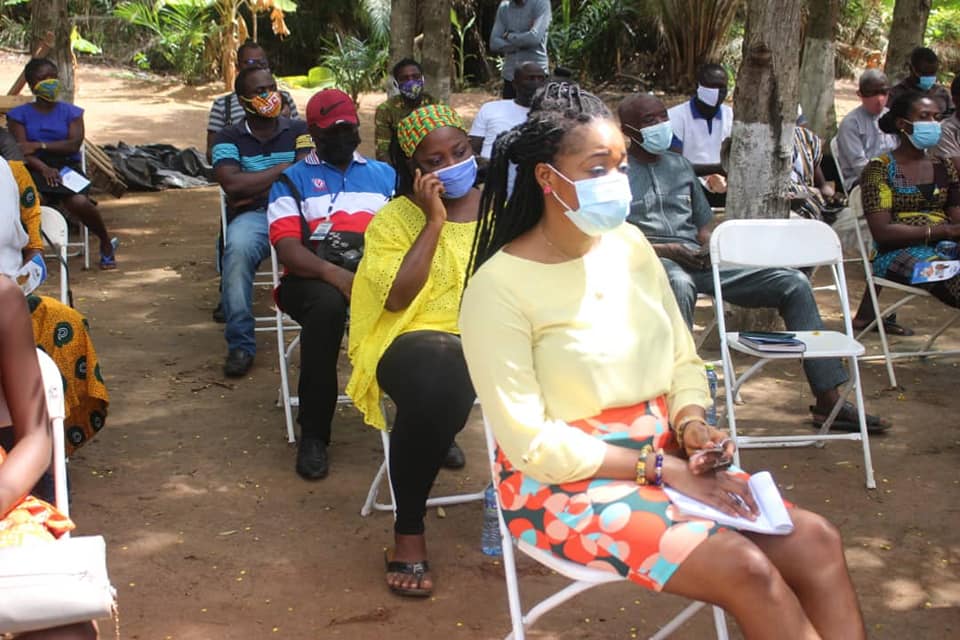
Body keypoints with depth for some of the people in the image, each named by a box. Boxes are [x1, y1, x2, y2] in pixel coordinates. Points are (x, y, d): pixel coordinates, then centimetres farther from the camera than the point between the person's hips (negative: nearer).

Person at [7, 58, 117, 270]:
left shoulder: (70, 112, 14)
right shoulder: (20, 115, 11)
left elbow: (74, 144, -1)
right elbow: (21, 150, -3)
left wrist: (40, 145, -10)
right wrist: (44, 168, -21)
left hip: (67, 166, 0)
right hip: (36, 170, 0)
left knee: (79, 202, -30)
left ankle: (106, 244, -4)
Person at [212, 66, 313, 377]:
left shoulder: (299, 131, 14)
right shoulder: (229, 138, 12)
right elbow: (232, 184, -6)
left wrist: (254, 191, -6)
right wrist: (282, 169, -1)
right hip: (252, 217, 0)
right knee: (238, 248, -37)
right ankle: (240, 345, -25)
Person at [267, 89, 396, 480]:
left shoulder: (384, 174, 23)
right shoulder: (293, 180, 15)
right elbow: (286, 246, -1)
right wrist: (334, 274, -21)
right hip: (315, 276, -1)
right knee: (327, 303, -38)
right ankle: (313, 436, -27)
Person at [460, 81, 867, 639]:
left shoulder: (628, 244, 4)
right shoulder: (501, 285, -16)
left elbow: (683, 360, 13)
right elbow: (530, 443, -17)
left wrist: (690, 423, -9)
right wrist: (660, 468, -18)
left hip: (662, 457, 7)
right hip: (567, 483, -6)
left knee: (815, 541, -11)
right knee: (744, 567, -24)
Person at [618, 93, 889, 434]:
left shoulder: (679, 165, 24)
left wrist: (707, 246, 2)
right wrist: (664, 250, -16)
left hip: (698, 258, 7)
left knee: (793, 282, -6)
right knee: (679, 283, -45)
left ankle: (828, 400, -6)